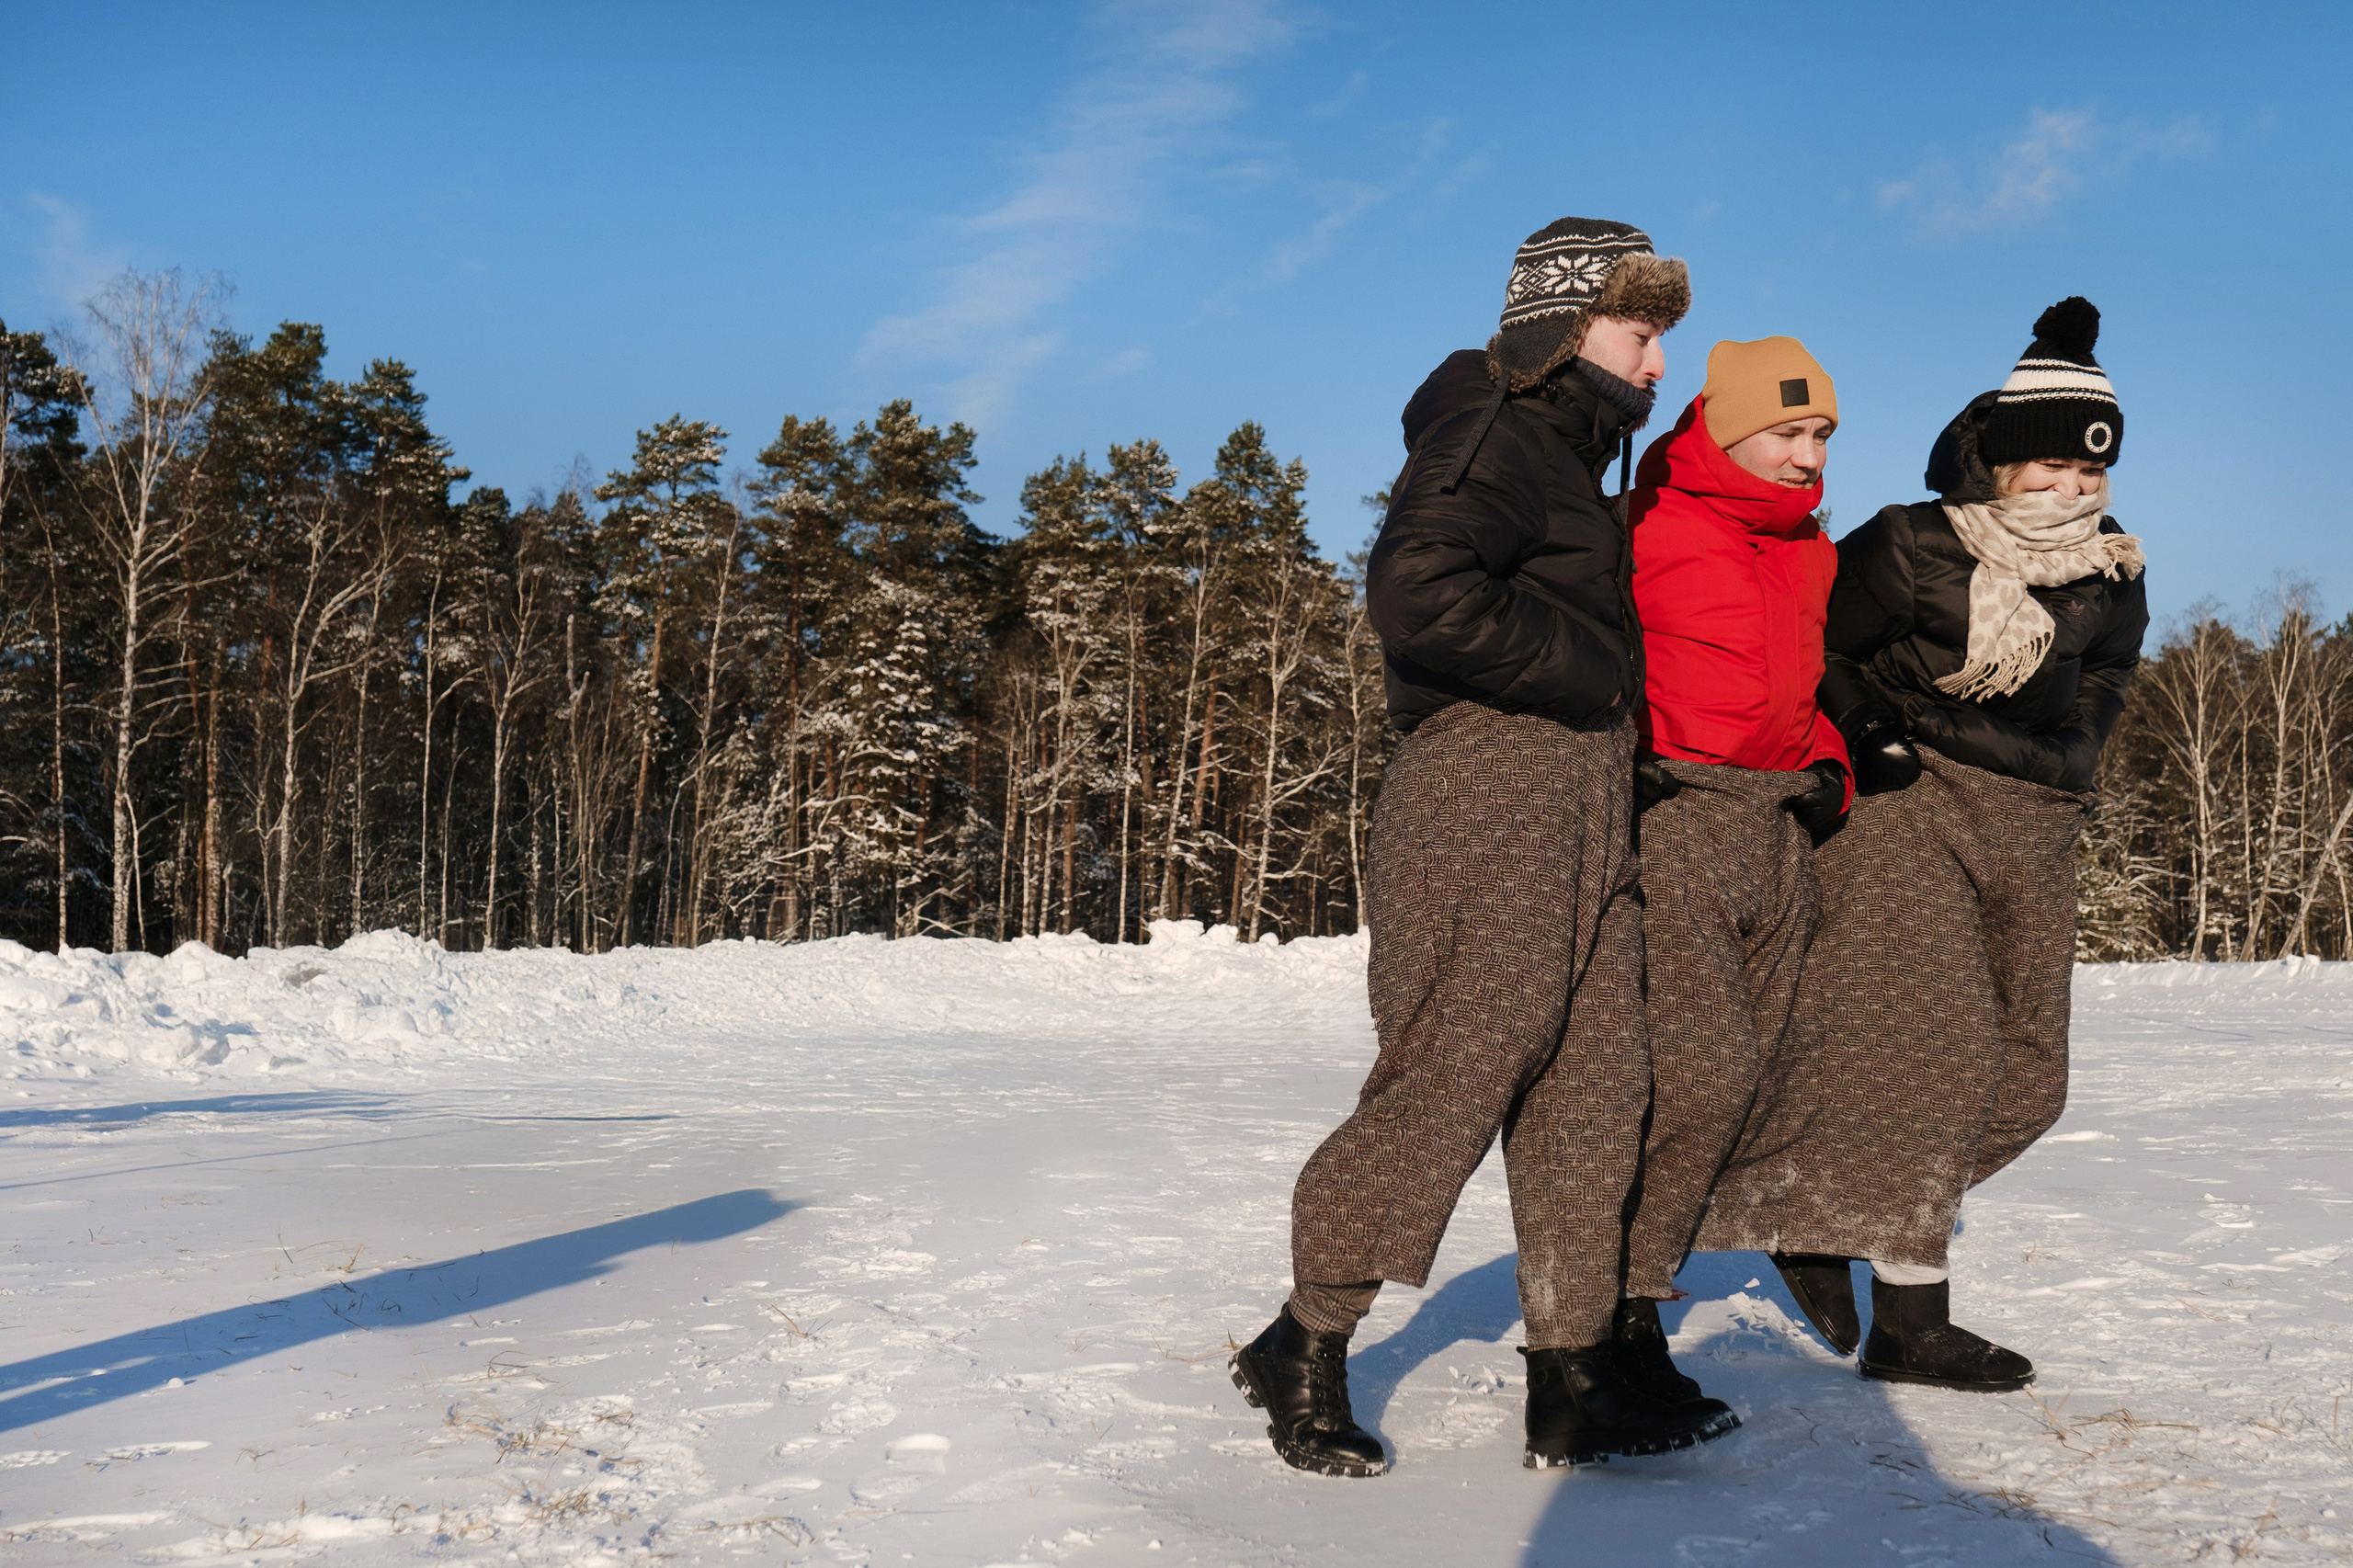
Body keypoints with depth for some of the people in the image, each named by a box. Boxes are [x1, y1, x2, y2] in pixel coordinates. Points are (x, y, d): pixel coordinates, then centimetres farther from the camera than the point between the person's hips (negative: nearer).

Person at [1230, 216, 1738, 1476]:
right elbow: (1420, 594, -23)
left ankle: (1573, 1382, 12)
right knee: (1447, 1076, -9)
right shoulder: (1498, 434, -6)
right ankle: (1304, 1348, 4)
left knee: (1593, 1087, 7)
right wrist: (1590, 673, -14)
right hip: (1488, 782, -10)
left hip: (1582, 805, 10)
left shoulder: (1568, 456, 25)